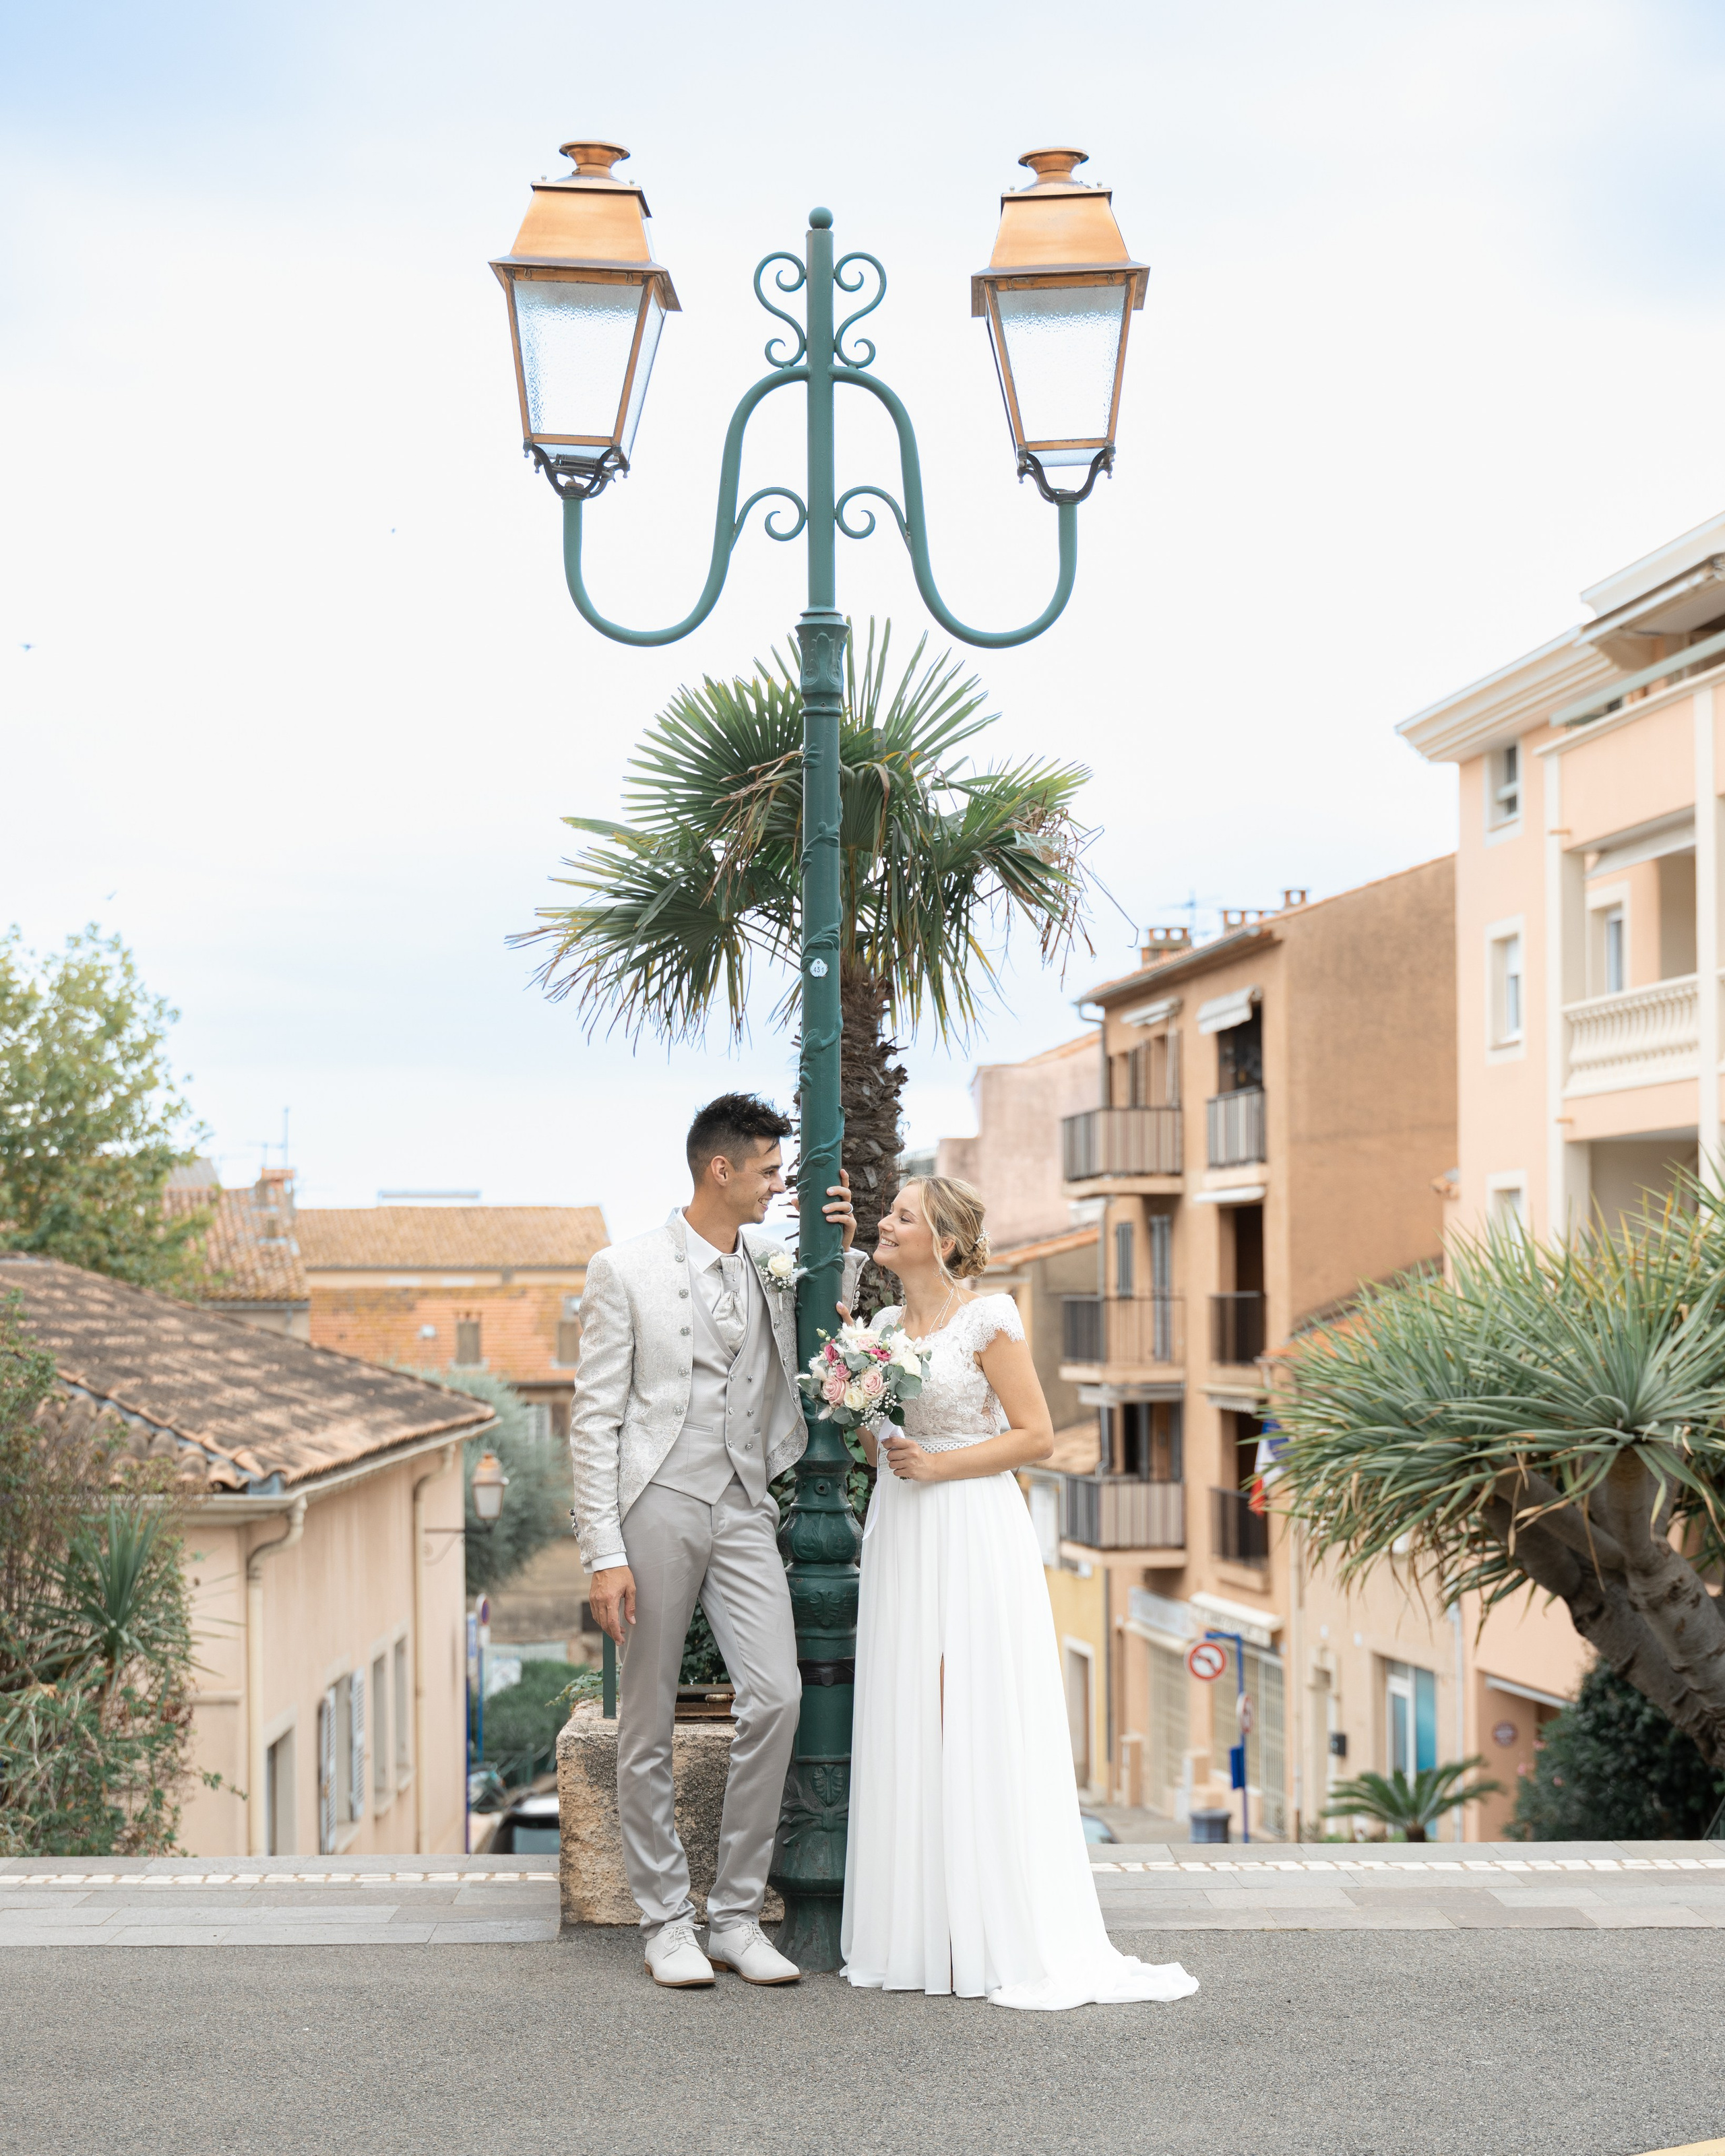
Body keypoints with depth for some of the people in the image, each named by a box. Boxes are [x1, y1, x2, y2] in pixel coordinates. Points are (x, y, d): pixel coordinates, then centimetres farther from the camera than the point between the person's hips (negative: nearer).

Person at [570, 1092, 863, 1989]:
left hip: (744, 1510, 4)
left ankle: (737, 1916, 4)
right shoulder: (623, 1270, -4)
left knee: (776, 1695, -8)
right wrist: (604, 1551, -13)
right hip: (656, 1509, -4)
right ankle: (666, 1923, 14)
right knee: (647, 1724, 2)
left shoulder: (773, 1261, 10)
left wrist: (844, 1250, 6)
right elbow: (594, 1418, -6)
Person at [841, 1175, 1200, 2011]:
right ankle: (920, 1933, 11)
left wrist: (937, 1465, -14)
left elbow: (1036, 1434, -9)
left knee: (981, 1727, -6)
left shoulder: (986, 1318, -8)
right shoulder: (884, 1325, 12)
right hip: (901, 1538, 7)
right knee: (908, 1731, 6)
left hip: (972, 1536, -7)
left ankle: (1010, 1940, 0)